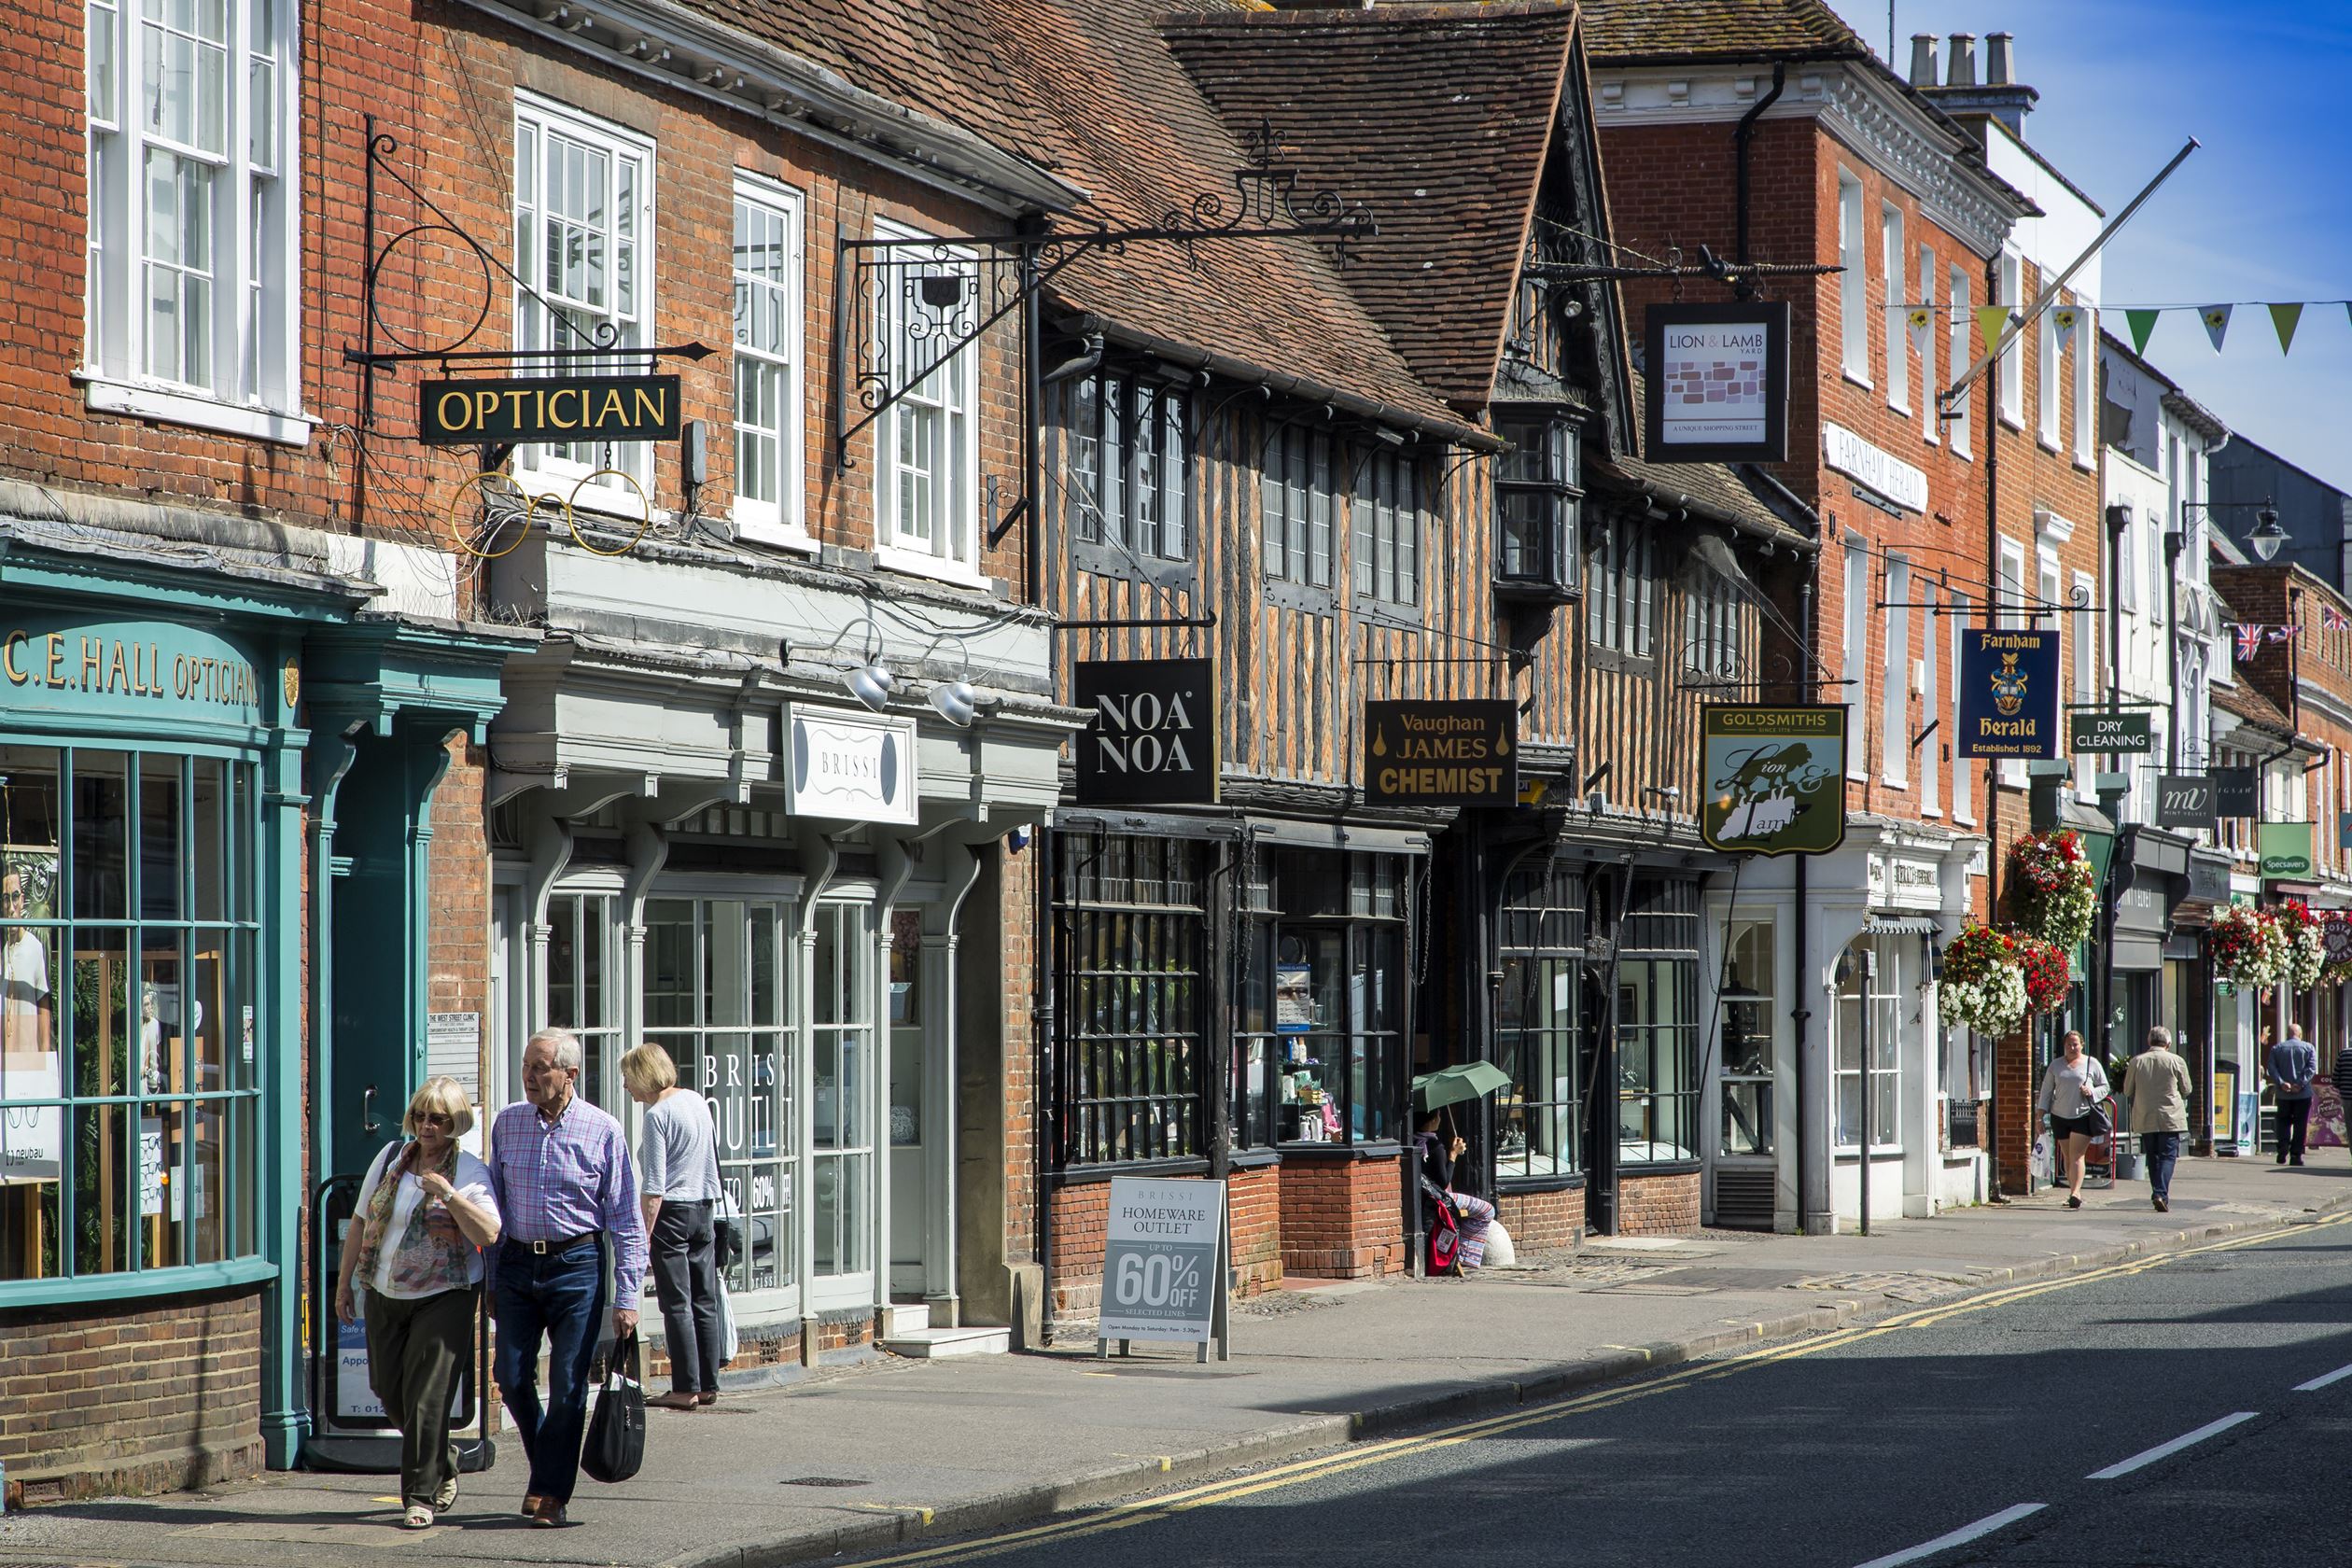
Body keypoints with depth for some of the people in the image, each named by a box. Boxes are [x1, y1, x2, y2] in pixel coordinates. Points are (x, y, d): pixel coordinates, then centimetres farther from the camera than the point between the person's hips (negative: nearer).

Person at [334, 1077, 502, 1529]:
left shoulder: (470, 1173, -6)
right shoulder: (391, 1158, 7)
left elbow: (489, 1234, -18)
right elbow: (360, 1222, 14)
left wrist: (448, 1194, -26)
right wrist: (345, 1282, 14)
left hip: (443, 1298, -5)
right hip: (384, 1294, 5)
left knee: (426, 1398, -9)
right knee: (389, 1390, 10)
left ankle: (422, 1495, 0)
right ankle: (442, 1462, 33)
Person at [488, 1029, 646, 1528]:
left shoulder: (603, 1131, -5)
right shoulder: (507, 1123, 6)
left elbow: (626, 1221, -3)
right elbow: (493, 1205, 14)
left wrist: (626, 1297, -7)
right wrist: (489, 1278, 11)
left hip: (577, 1266, -3)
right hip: (517, 1264, 3)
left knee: (567, 1386, -3)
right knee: (512, 1379, 0)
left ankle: (551, 1492, 8)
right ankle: (546, 1465, 23)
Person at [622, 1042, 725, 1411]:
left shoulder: (658, 1115, -14)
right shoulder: (697, 1101, 8)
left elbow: (654, 1187, -17)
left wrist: (644, 1236, -15)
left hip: (672, 1211, -7)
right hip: (705, 1208, 8)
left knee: (677, 1305, -3)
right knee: (705, 1303, 9)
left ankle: (686, 1388, -4)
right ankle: (709, 1385, 12)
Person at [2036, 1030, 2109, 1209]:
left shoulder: (2092, 1064, 5)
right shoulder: (2055, 1065, 11)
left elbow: (2104, 1087, 10)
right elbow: (2047, 1090, 12)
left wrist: (2092, 1092, -11)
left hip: (2083, 1115, -3)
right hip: (2060, 1116, 3)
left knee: (2077, 1155, -13)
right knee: (2067, 1157, 6)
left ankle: (2075, 1193, -20)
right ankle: (2074, 1193, 15)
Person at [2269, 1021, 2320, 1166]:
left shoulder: (2277, 1048, 6)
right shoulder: (2308, 1048, 2)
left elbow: (2271, 1067, -6)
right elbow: (2312, 1068, -10)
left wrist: (2281, 1083, -14)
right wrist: (2301, 1084, -16)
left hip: (2283, 1094, 2)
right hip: (2303, 1094, -2)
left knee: (2284, 1121, 15)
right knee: (2301, 1125, 4)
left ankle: (2283, 1150, -2)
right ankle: (2296, 1155, 0)